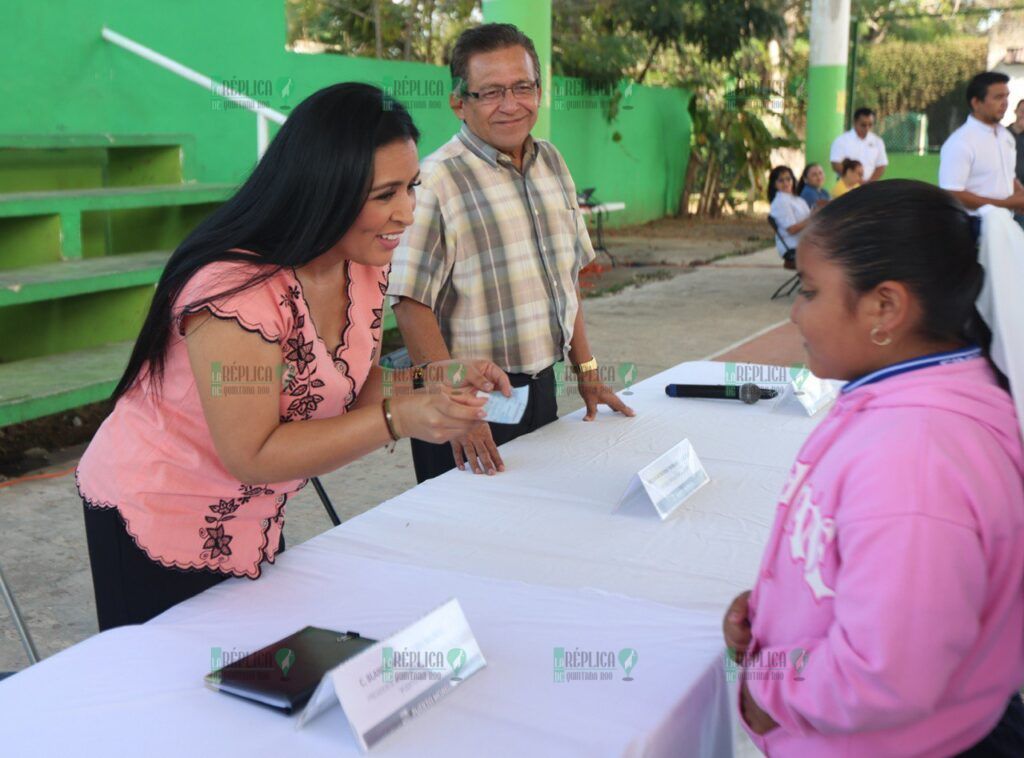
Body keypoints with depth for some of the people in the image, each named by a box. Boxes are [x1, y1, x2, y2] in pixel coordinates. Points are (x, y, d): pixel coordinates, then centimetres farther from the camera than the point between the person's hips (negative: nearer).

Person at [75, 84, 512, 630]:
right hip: (156, 524, -7)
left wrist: (439, 382, -16)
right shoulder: (234, 289, -32)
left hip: (255, 522, 8)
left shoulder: (365, 268, -6)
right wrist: (399, 418, -35)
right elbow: (253, 456, -28)